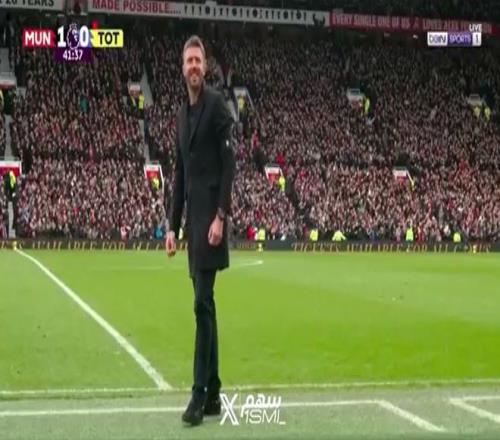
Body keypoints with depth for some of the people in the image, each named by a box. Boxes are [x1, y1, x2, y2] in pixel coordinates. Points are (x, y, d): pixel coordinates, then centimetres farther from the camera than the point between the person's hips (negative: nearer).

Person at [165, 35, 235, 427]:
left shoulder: (217, 104, -7)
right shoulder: (183, 113, 18)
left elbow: (229, 164, -13)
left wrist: (221, 216, -19)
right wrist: (173, 225, 17)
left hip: (211, 215, -9)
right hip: (192, 215, 9)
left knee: (203, 303, -11)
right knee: (203, 304, 9)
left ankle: (200, 393, -8)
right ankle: (212, 394, 14)